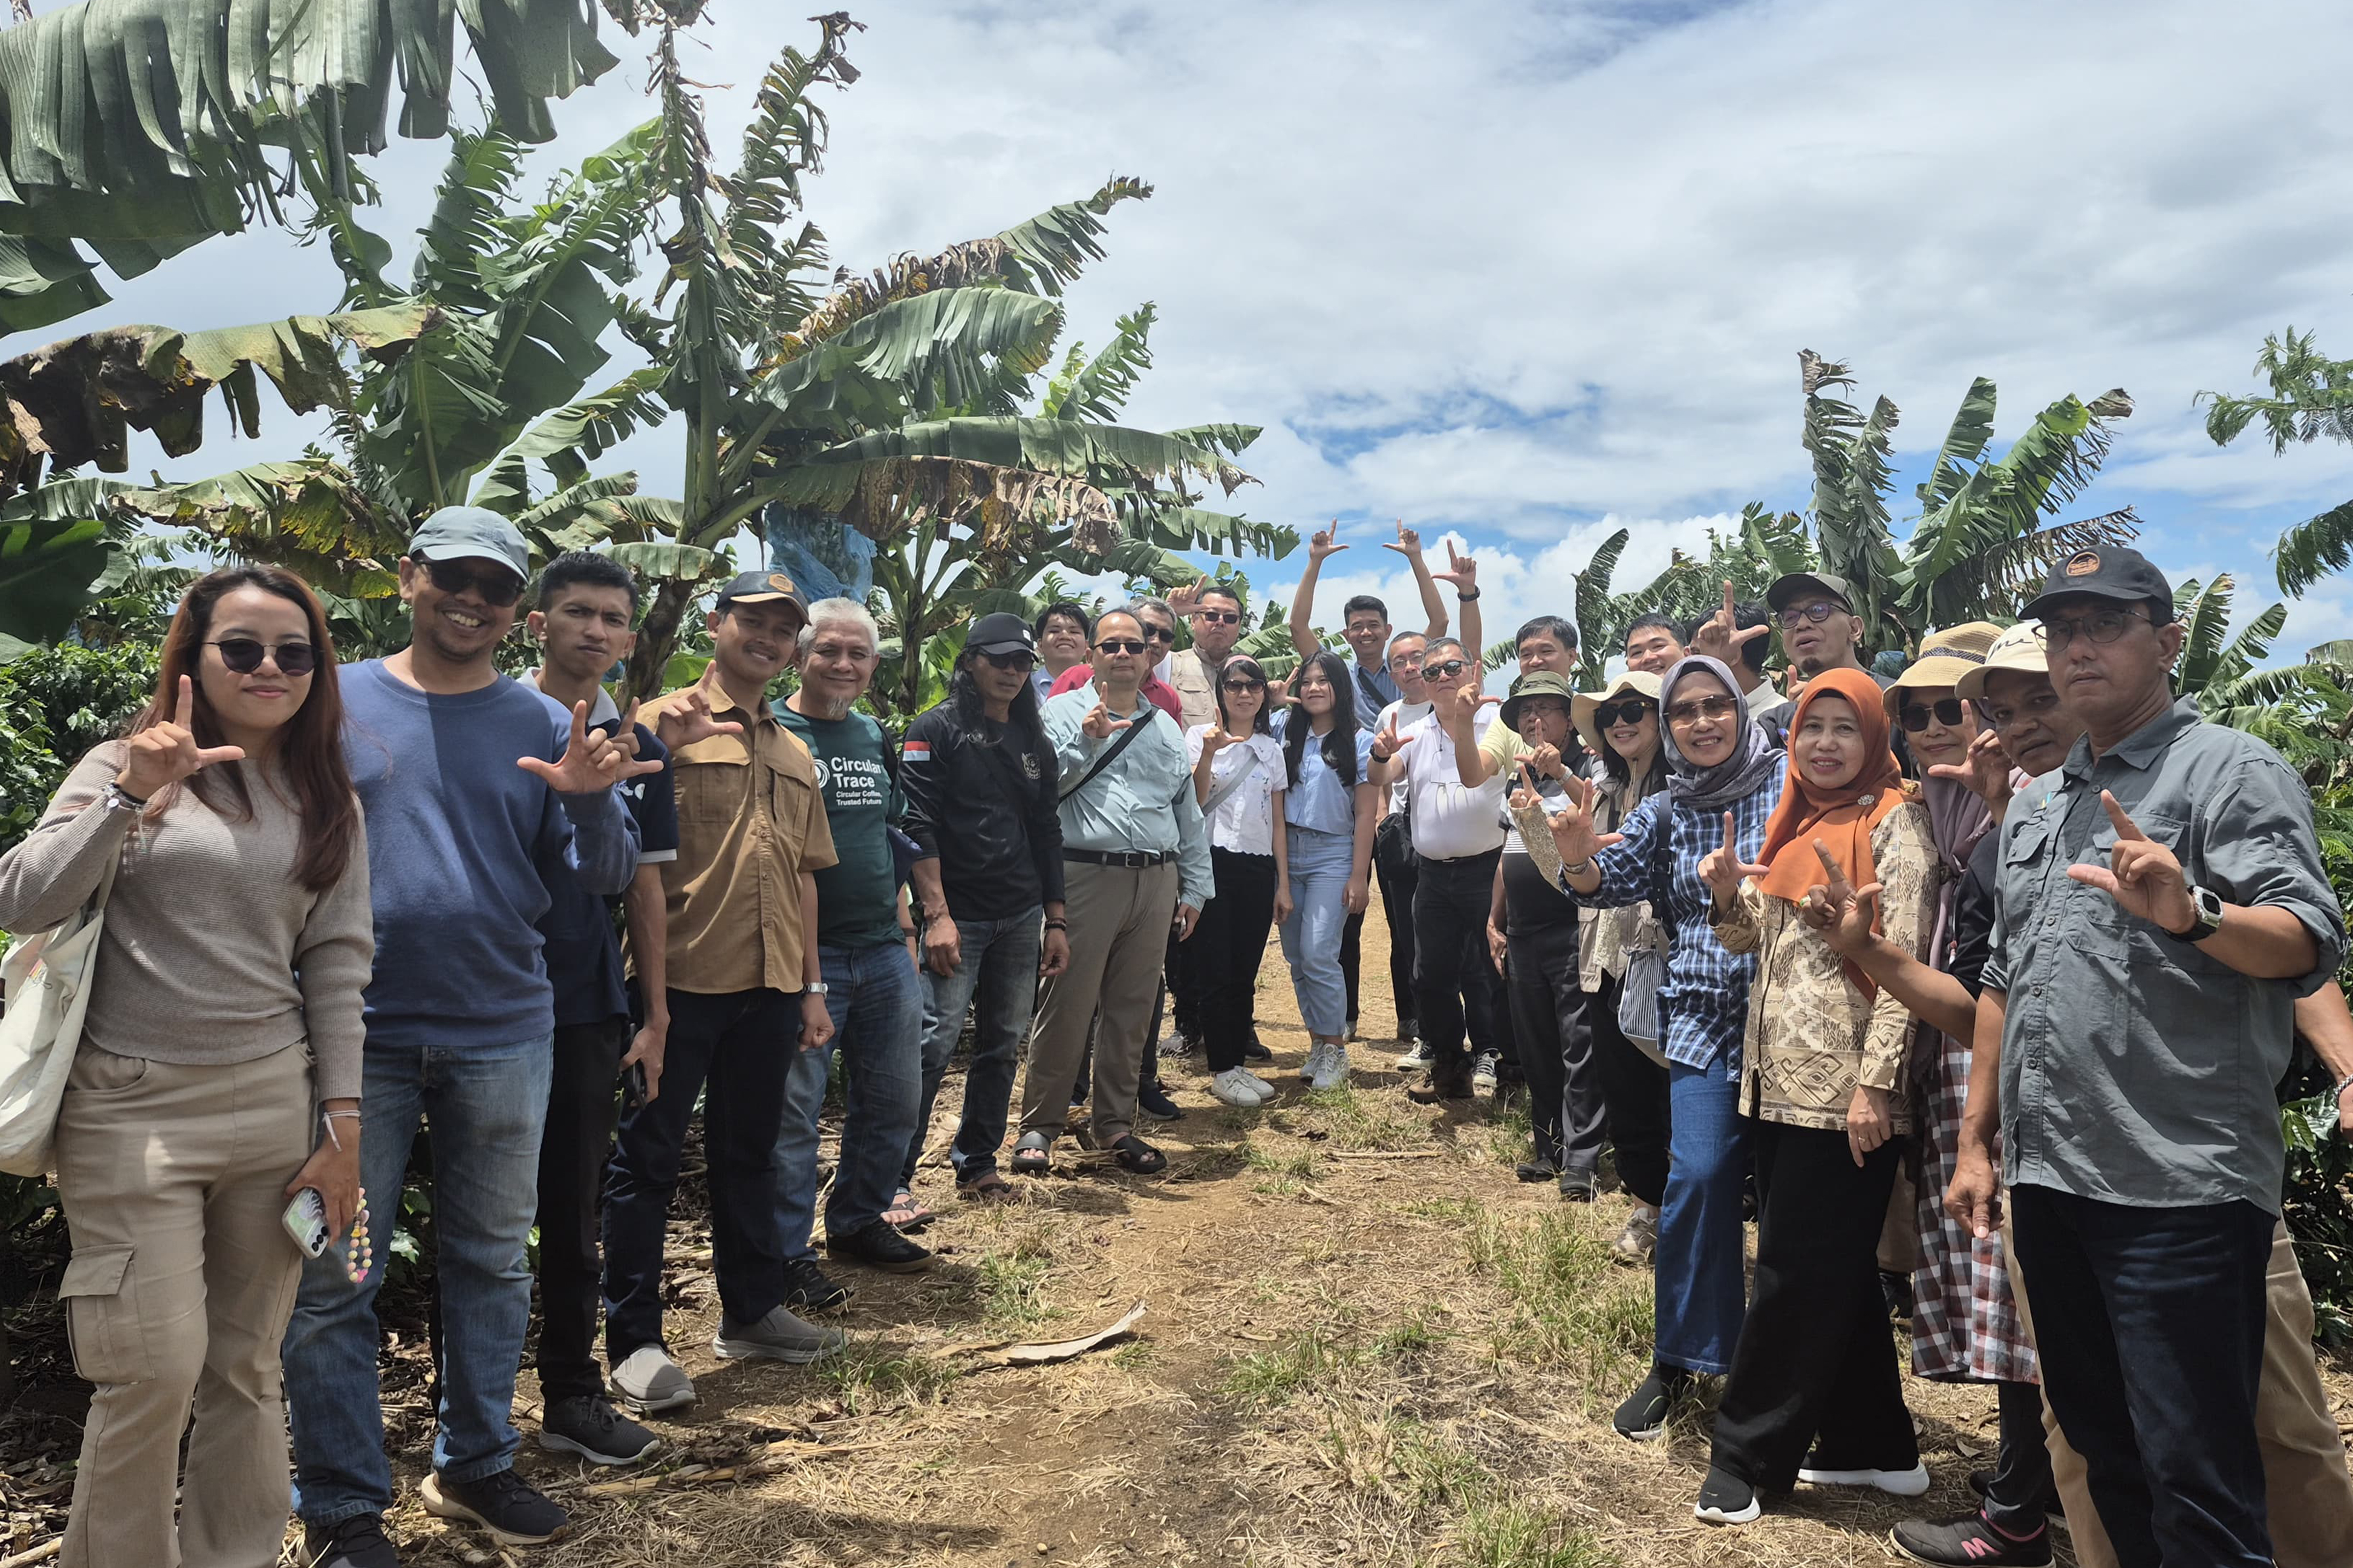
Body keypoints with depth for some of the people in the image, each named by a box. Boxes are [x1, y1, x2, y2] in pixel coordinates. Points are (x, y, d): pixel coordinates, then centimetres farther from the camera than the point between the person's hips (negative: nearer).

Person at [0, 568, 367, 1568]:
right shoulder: (126, 766, 2)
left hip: (273, 1102, 3)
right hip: (131, 1108, -2)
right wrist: (133, 793, -20)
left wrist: (343, 1127, 3)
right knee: (155, 1370, -4)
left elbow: (336, 967, 7)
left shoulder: (330, 804, 9)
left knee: (246, 1369, 8)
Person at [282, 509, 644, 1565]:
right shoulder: (336, 701, 1)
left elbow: (605, 879, 0)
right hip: (357, 1037, -1)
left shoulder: (546, 726, 3)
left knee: (493, 1262, 13)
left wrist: (591, 802, -20)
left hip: (503, 1037, 2)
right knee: (332, 1277, 5)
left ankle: (475, 1465, 31)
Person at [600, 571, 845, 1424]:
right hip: (683, 973, -6)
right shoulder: (666, 722, -2)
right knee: (649, 1153, 2)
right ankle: (635, 1341, 12)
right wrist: (661, 750, -27)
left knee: (749, 1146, 16)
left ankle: (752, 1308, 29)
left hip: (770, 982, 6)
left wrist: (811, 985, 18)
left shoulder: (793, 753, 18)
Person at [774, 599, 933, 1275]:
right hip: (805, 956, -7)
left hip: (885, 953, 7)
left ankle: (859, 1220, 31)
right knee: (792, 1109, 0)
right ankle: (785, 1251, 14)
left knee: (894, 1098, 14)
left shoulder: (875, 737, 13)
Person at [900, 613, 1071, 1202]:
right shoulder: (937, 729, -2)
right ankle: (894, 1173, -3)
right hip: (958, 914, -6)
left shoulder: (1033, 742, 15)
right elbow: (918, 826, -10)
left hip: (1021, 919, 6)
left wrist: (1055, 921, 12)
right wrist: (937, 914, -18)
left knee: (1003, 1046, 9)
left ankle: (977, 1163, 22)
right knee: (934, 1043, -11)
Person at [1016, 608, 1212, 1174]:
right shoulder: (1065, 712, 4)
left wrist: (1195, 888, 15)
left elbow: (1188, 813, 19)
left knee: (1132, 1010, 10)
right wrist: (1087, 739, -19)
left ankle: (1115, 1123, 22)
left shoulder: (1166, 727, 18)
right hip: (1086, 877, -4)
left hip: (1156, 883, 5)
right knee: (1066, 1006, -2)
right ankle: (1039, 1126, 10)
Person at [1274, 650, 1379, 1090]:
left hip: (1332, 855, -4)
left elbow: (1365, 814, -3)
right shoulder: (1284, 730, 8)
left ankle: (1336, 1049, 3)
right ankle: (1317, 1041, 19)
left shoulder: (1359, 742, -1)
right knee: (1296, 957, 6)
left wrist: (1359, 876, -8)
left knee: (1317, 955, -11)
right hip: (1286, 853, 4)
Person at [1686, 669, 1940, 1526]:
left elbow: (1903, 961, -14)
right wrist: (1726, 891, -4)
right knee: (1837, 1269, 15)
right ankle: (1873, 1445, 28)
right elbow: (1752, 939, 18)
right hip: (1779, 1079, 7)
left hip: (1843, 1089, -7)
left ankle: (1747, 1461, 11)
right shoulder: (1794, 822, 14)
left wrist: (1876, 1084, -19)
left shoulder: (1893, 822, -8)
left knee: (1797, 1274, 1)